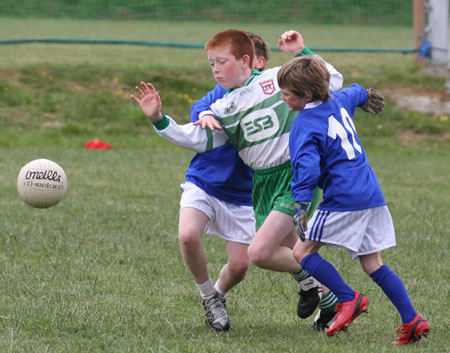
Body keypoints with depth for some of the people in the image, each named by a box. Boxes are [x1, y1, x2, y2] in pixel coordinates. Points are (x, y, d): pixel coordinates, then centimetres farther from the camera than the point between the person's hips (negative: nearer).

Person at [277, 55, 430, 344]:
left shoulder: (304, 125, -11)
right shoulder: (339, 103, 12)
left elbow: (307, 166, -24)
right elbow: (355, 92, 36)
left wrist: (301, 208, -30)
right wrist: (368, 96, 60)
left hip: (343, 200, -8)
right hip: (373, 195, 8)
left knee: (303, 252, -1)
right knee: (373, 264, 10)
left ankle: (348, 298, -9)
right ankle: (412, 320, 2)